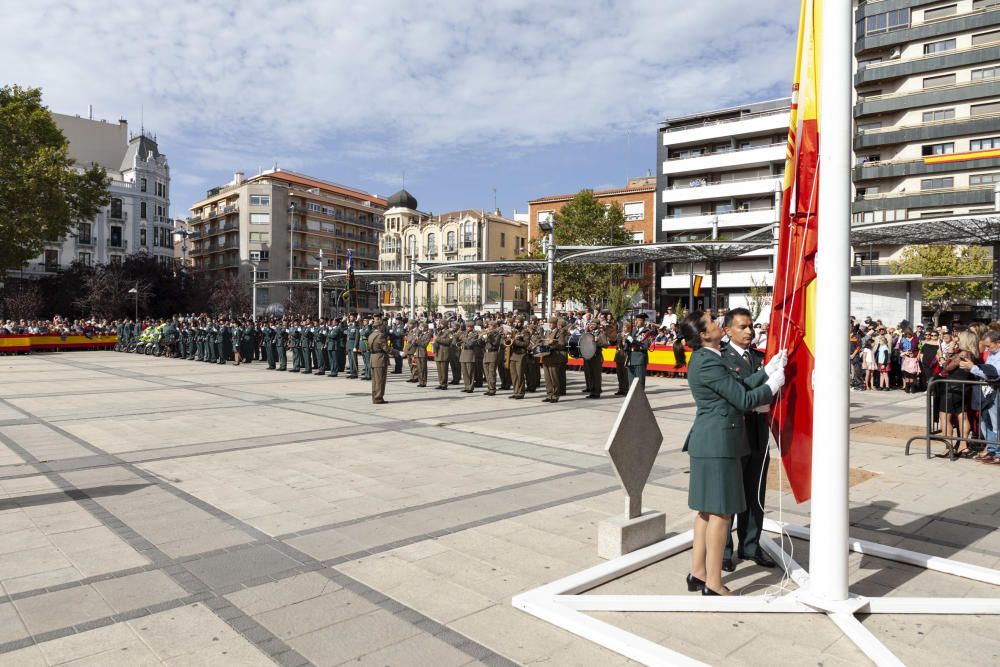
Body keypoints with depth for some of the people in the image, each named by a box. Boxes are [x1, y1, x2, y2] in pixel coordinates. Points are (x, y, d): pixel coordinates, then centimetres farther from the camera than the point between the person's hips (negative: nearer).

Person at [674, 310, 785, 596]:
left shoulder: (704, 359, 13)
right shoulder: (708, 362, -19)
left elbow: (741, 386, 13)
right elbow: (744, 400, -16)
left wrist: (770, 369, 13)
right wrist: (774, 384, -1)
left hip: (707, 442, 10)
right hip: (718, 442, -10)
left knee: (707, 509, 15)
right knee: (720, 511, -2)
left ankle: (698, 573, 24)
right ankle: (713, 584, 7)